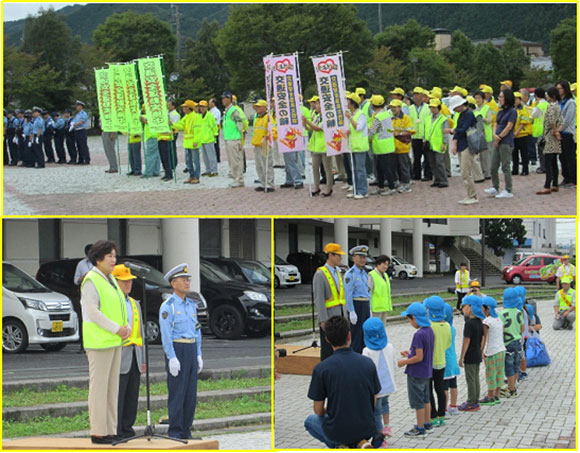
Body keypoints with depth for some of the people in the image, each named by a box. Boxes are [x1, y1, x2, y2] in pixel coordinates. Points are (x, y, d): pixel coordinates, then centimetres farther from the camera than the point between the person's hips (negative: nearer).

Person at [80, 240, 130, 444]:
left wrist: (127, 327, 3)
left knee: (112, 387, 10)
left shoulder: (111, 280, 17)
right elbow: (93, 312, -18)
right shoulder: (91, 281, -11)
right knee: (99, 386, -7)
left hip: (114, 341, 9)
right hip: (99, 341, -9)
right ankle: (98, 432, -4)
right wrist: (116, 328, -18)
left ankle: (110, 430, 14)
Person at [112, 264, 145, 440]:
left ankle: (127, 430, 14)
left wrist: (143, 360, 16)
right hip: (118, 358, -7)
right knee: (117, 397, -7)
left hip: (134, 358, 7)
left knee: (132, 397, 8)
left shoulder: (135, 304, 19)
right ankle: (114, 432, -4)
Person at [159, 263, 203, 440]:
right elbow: (166, 333, -14)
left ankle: (186, 431, 12)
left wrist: (198, 356, 11)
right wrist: (172, 358, -20)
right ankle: (174, 433, -1)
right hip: (176, 351, -7)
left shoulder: (191, 305, 14)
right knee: (177, 393, -6)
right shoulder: (168, 306, -9)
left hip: (191, 351, 7)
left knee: (191, 392, 6)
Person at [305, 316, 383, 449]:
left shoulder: (321, 369, -14)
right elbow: (374, 402, 6)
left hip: (338, 431, -3)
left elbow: (318, 411, -5)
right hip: (367, 429, 3)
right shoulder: (368, 363, -4)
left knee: (310, 420, 31)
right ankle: (362, 441, 5)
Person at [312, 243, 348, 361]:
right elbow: (318, 299, -15)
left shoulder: (338, 273, 16)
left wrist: (345, 315, 15)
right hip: (328, 319, -8)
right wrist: (323, 320, -20)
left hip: (340, 317, 8)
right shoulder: (320, 274, -10)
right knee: (328, 351, -3)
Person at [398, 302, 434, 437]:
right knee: (426, 398, 20)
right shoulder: (430, 331, 2)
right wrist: (410, 353, 13)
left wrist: (404, 362, -13)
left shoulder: (419, 335, -25)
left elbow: (419, 357, -25)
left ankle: (420, 429, 11)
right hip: (426, 372, 9)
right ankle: (427, 424, 32)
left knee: (418, 401, 3)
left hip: (416, 374, -9)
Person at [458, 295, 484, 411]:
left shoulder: (469, 323, -20)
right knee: (476, 378, 15)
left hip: (470, 357, -8)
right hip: (478, 355, 8)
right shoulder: (479, 322, 6)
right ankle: (475, 401, 21)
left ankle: (471, 404, 5)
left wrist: (461, 357, -15)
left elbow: (466, 341, -20)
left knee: (470, 380, -1)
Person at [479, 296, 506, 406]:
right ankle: (496, 396, 20)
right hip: (501, 349, 8)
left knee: (491, 374, 0)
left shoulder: (487, 321, -15)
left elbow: (484, 339, -15)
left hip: (492, 351, -8)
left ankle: (490, 398, 6)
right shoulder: (498, 319, 9)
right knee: (499, 373, 13)